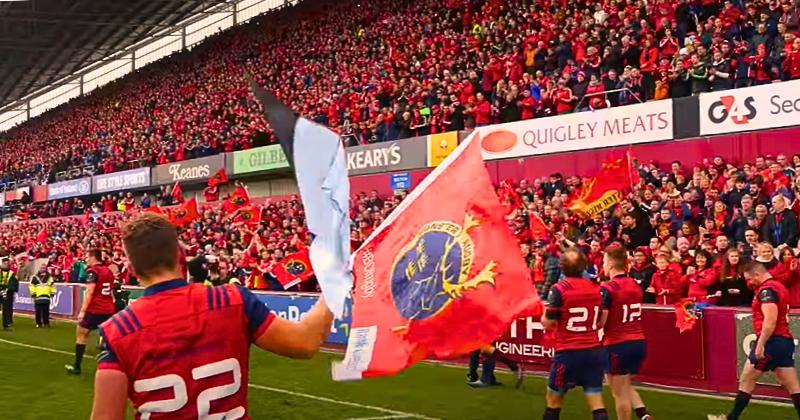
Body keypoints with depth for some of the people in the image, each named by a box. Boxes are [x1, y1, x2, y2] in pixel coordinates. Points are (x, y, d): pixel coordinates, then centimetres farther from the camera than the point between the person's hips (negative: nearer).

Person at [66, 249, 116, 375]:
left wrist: (83, 311, -17)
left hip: (95, 310, -6)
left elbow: (89, 292, -17)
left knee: (81, 334, 8)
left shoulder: (93, 271, -9)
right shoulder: (108, 271, 12)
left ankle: (76, 367, 10)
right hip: (108, 310, 6)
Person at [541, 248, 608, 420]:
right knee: (597, 406, 3)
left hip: (569, 352, -4)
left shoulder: (559, 289, -10)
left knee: (553, 400, 14)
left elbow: (547, 323, -6)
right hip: (594, 351, 4)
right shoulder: (596, 288, 4)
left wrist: (544, 312, 14)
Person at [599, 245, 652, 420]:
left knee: (620, 393, 5)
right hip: (638, 342, 7)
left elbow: (600, 322, -17)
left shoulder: (607, 289, -14)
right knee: (626, 387, 22)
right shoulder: (636, 286, 7)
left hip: (618, 345, -7)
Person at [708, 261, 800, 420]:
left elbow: (770, 321, -24)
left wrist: (760, 344, -24)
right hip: (785, 341, 9)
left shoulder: (767, 290, -13)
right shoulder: (779, 286, 17)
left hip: (772, 341, -9)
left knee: (746, 380, 3)